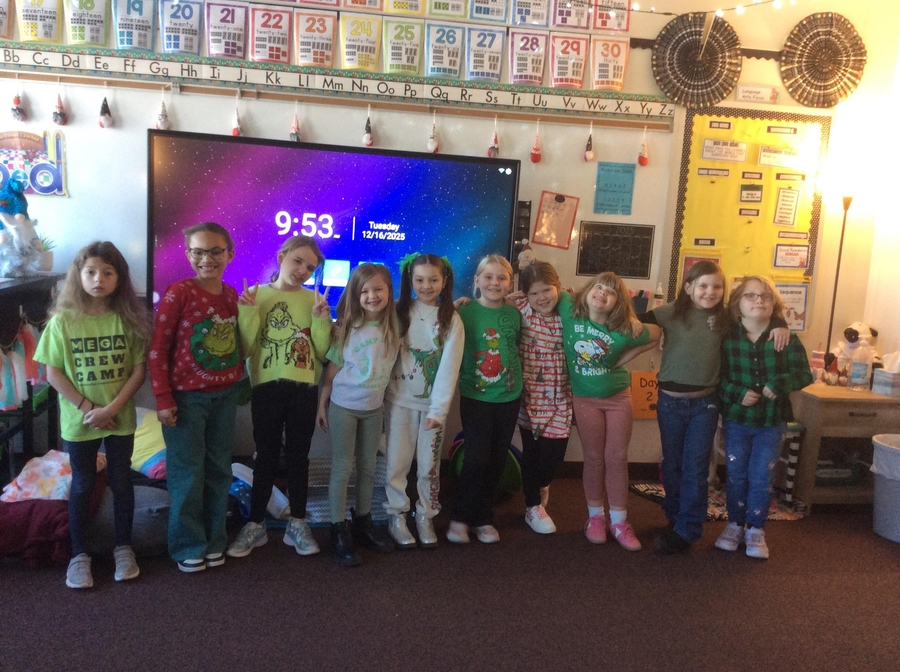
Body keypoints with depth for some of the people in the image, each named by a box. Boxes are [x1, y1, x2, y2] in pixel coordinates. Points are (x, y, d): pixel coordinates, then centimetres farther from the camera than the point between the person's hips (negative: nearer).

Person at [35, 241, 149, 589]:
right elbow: (54, 372, -6)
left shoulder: (130, 318, -6)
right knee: (82, 485, 12)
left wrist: (112, 407, -16)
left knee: (121, 482, 12)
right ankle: (79, 554, 26)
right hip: (78, 420, 0)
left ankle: (123, 548, 28)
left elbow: (139, 369, -6)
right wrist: (87, 407, -15)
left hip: (120, 418, 1)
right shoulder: (63, 320, -7)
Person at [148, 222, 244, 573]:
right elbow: (158, 347, -11)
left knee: (218, 470, 12)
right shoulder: (178, 292, -10)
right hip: (186, 396, -5)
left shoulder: (231, 295, 6)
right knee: (187, 472, 3)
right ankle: (188, 546, 18)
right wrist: (163, 398, -13)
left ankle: (214, 540, 26)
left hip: (224, 395, 5)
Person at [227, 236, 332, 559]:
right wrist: (249, 312, -15)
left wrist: (321, 320, -12)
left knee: (298, 457, 10)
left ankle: (297, 523, 22)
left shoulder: (315, 300, 4)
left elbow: (321, 352, 1)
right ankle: (255, 525, 21)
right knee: (266, 457, 7)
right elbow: (246, 349, -4)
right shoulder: (255, 295, 2)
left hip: (304, 390, 1)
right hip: (267, 388, -1)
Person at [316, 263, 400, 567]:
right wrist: (322, 404, -5)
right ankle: (339, 531, 13)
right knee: (342, 468, 3)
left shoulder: (394, 326, -5)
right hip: (343, 406, -3)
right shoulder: (347, 328, -11)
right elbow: (332, 368, -6)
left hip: (374, 407, 3)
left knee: (368, 467, 15)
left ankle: (363, 523, 31)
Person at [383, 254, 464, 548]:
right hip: (399, 399, 1)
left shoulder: (451, 320, -4)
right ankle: (396, 516, 20)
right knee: (398, 460, 4)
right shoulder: (400, 312, 0)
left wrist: (438, 409, -16)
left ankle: (425, 517, 23)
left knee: (429, 464, 7)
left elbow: (449, 367, -10)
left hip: (433, 402, 0)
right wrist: (381, 393, -13)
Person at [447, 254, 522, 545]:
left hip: (508, 398, 3)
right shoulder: (465, 312, -8)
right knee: (476, 458, -7)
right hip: (475, 397, -3)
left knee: (497, 460, 9)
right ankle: (461, 517, 12)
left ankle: (483, 518, 25)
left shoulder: (515, 313, 2)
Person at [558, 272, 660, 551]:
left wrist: (624, 358, -5)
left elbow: (656, 335, 0)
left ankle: (619, 522, 19)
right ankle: (596, 517, 26)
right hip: (585, 400, 0)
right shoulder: (570, 310, -14)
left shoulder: (625, 330, -16)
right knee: (594, 459, 9)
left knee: (617, 459, 6)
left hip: (619, 397, 0)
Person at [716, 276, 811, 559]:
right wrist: (739, 393, -21)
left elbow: (804, 374, -6)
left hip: (772, 421, 0)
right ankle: (734, 525, 28)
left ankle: (756, 530, 22)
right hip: (736, 418, 0)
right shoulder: (727, 336, -9)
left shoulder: (786, 337, -8)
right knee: (735, 475, 11)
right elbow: (718, 376, -6)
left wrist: (780, 384, -24)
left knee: (761, 478, 5)